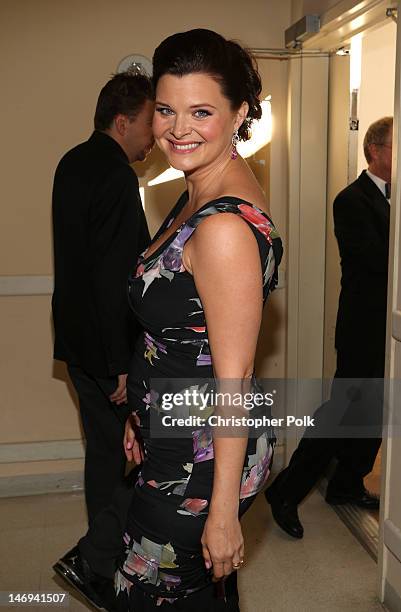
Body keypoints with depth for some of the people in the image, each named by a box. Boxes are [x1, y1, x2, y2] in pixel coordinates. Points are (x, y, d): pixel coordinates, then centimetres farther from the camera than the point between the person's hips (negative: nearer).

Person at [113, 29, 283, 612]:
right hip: (178, 438, 9)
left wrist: (224, 511, -17)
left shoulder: (224, 226, -27)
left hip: (202, 459, -9)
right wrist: (143, 412, 19)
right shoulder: (199, 194, 4)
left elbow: (233, 381, -24)